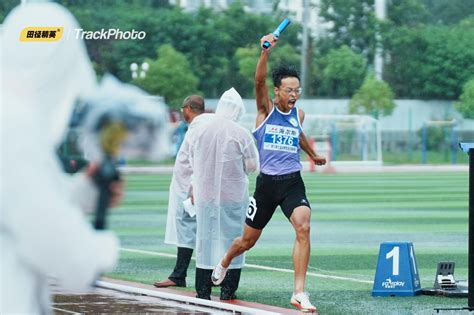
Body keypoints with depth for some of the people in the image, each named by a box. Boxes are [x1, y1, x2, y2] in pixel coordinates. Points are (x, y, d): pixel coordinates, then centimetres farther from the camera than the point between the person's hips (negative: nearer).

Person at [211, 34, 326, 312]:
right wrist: (265, 52, -40)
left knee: (303, 227, -25)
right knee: (248, 240, 13)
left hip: (293, 182, 2)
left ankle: (299, 292, -24)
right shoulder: (266, 109, -5)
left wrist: (313, 155, 46)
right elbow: (259, 81, -24)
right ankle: (224, 264, 48)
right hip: (267, 182, -2)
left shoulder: (299, 114, 6)